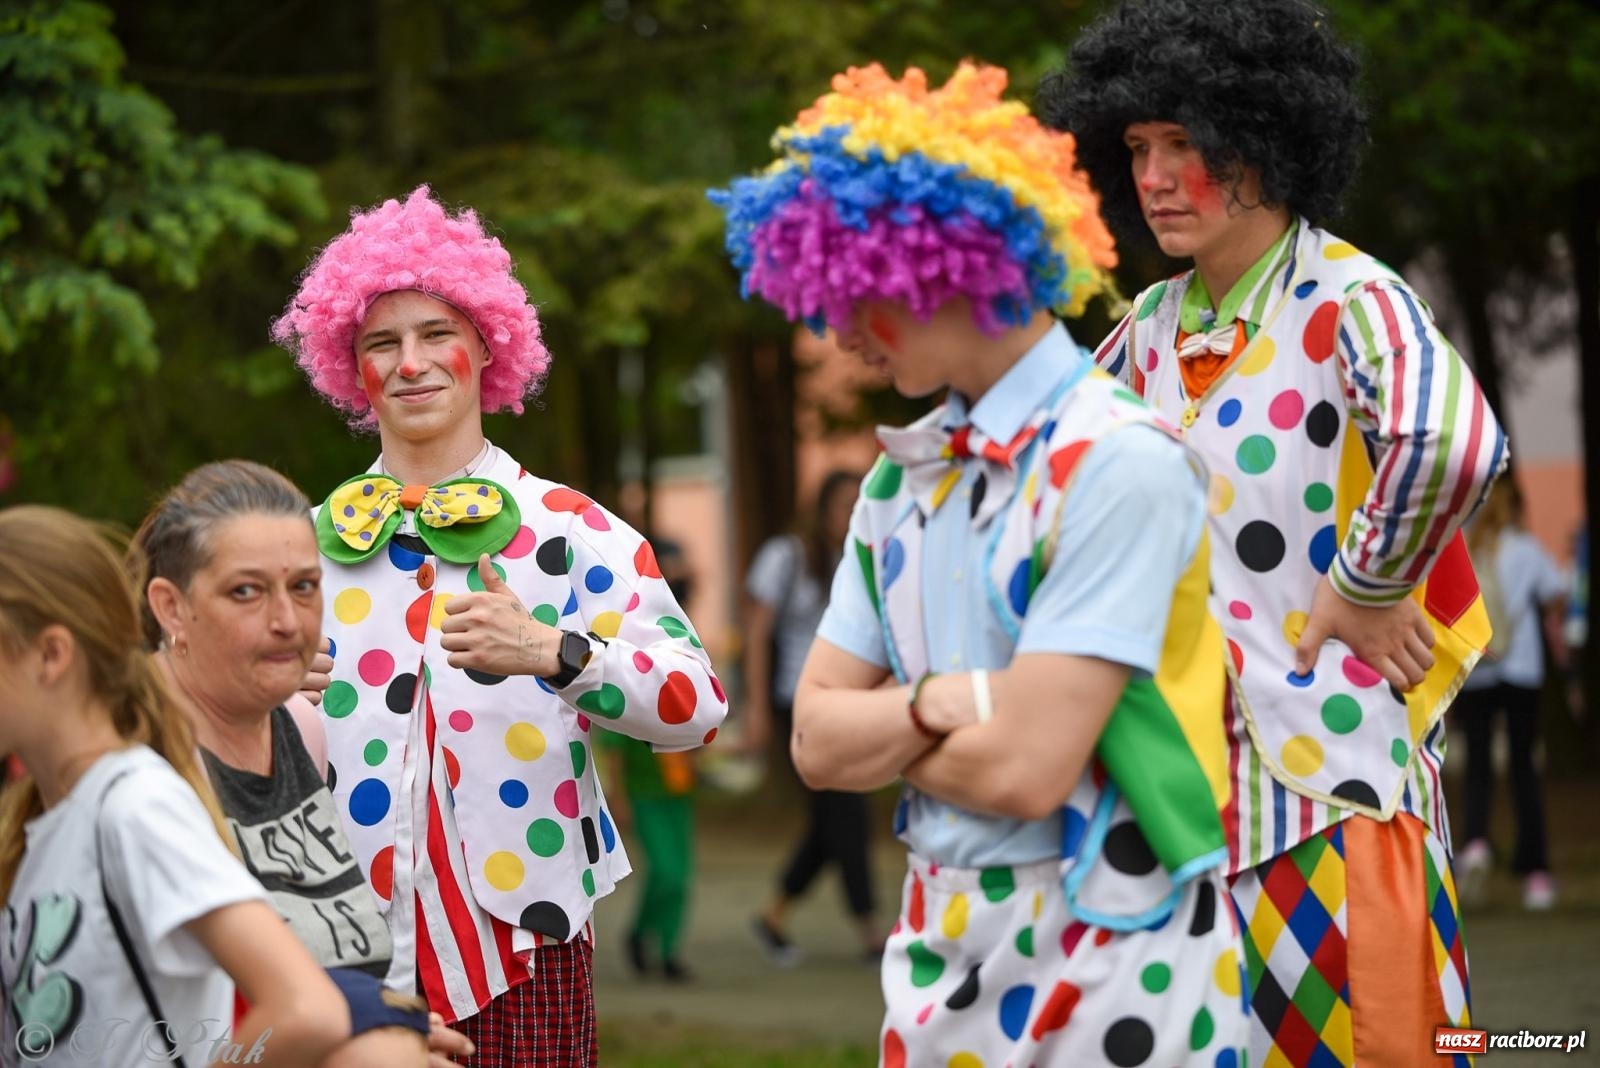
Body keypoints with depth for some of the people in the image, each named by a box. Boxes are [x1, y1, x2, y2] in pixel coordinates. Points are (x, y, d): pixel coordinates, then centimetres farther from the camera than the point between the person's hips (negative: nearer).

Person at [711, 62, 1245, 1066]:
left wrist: (883, 727, -3)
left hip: (1112, 964, -6)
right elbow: (819, 741, 6)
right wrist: (940, 705, -13)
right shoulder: (903, 473, 7)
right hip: (942, 947, 6)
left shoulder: (1116, 462, -15)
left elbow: (1027, 768, -21)